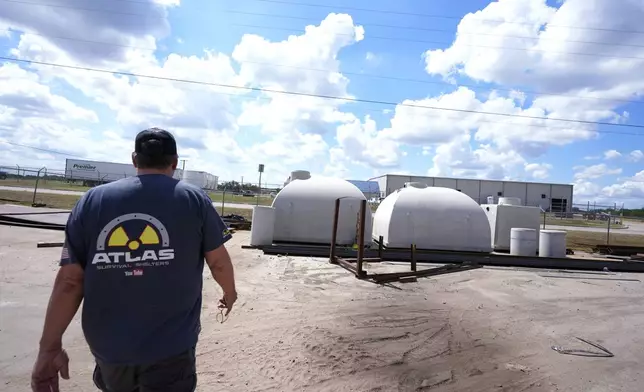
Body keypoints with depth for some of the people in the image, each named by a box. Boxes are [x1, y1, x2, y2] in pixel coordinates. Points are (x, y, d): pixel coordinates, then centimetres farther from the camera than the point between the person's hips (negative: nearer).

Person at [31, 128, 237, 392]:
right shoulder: (194, 199, -9)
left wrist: (49, 347, 4)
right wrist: (230, 293, 16)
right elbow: (219, 261, -3)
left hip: (108, 344, 5)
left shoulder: (92, 200, -3)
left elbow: (69, 281, -5)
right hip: (170, 344, -4)